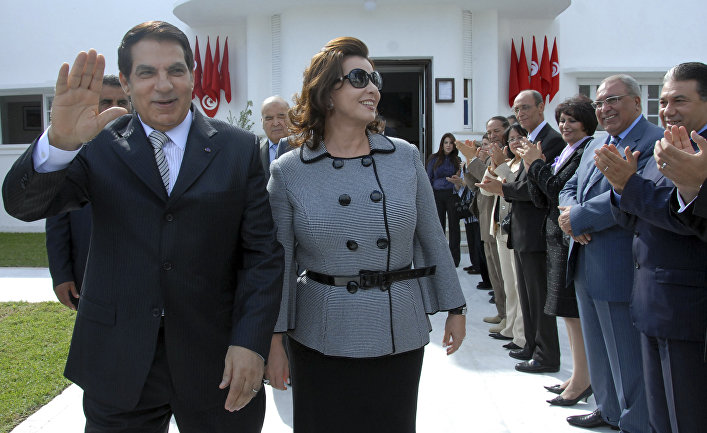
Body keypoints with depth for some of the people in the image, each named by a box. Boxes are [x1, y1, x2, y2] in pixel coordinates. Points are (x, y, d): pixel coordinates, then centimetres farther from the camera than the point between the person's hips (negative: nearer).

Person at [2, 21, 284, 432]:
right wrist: (60, 142, -29)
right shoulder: (100, 146, 2)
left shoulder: (239, 149, 0)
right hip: (118, 365, 1)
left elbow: (263, 254, -3)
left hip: (217, 360, 0)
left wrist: (250, 343, -13)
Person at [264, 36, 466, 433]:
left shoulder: (406, 157, 1)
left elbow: (433, 240, 6)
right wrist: (274, 338, -1)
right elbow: (280, 262, -1)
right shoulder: (288, 171, -4)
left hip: (401, 336, 2)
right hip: (321, 339, -2)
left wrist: (455, 309, 9)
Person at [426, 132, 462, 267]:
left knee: (454, 225, 3)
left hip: (452, 195, 0)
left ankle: (454, 258, 10)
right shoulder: (434, 159, 5)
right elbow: (429, 178, 5)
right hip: (438, 195, 0)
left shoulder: (457, 160, 8)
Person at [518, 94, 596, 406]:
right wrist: (532, 167, 0)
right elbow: (542, 201, 12)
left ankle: (582, 380, 8)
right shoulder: (567, 153, 15)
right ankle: (578, 377, 26)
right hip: (559, 239, 10)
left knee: (575, 312, -4)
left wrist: (537, 164, -10)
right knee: (570, 313, 15)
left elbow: (559, 192, -20)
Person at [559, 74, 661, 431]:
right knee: (598, 347, 21)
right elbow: (570, 187, 15)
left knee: (627, 354, 3)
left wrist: (577, 218, -18)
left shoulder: (655, 142, -15)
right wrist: (569, 213, -8)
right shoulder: (596, 144, 15)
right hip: (585, 265, 9)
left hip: (619, 268, -9)